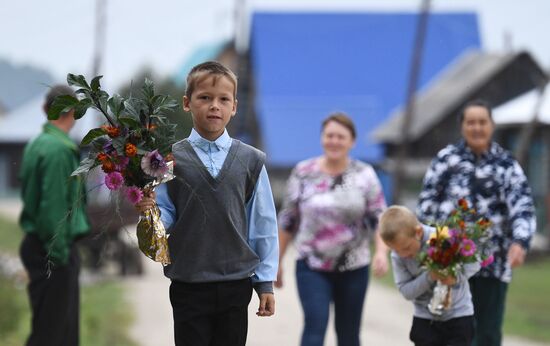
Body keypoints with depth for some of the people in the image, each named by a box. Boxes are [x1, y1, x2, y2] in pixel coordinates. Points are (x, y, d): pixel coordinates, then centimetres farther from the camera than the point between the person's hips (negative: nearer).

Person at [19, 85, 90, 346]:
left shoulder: (36, 144, 11)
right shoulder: (58, 150, -17)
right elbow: (53, 206, -22)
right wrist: (58, 253, -19)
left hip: (37, 244, 9)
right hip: (54, 249, -9)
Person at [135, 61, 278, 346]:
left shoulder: (250, 160, 4)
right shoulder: (171, 159, 1)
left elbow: (263, 224, 5)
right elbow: (166, 219, 1)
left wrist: (266, 282, 4)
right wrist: (150, 211, -22)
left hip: (236, 285, 1)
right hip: (189, 287, -1)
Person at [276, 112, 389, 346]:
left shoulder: (364, 175, 1)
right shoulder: (303, 173, 1)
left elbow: (380, 218, -1)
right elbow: (288, 220, 7)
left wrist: (381, 252, -18)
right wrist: (277, 261, 7)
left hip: (353, 268, 1)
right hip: (312, 267, -1)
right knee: (315, 326, -15)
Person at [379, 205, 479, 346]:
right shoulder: (397, 257, -11)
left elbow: (474, 263, -12)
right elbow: (405, 290, -14)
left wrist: (456, 277, -31)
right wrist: (429, 277, -30)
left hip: (458, 315, -3)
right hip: (425, 318, 3)